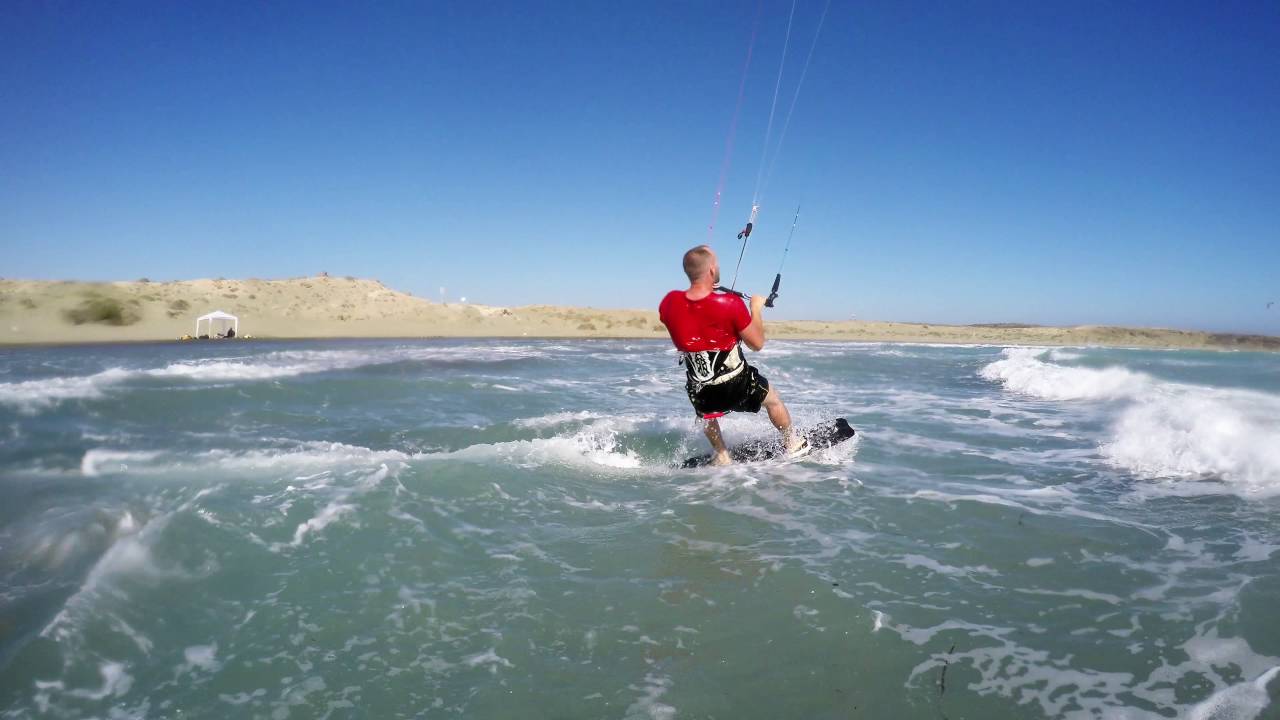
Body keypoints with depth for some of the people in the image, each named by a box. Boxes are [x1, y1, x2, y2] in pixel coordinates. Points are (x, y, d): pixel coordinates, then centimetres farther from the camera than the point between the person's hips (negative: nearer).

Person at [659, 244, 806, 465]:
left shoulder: (669, 304, -16)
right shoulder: (730, 304, -25)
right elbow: (757, 344, -12)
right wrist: (756, 308, 1)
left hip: (700, 391, 3)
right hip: (738, 385, -2)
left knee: (707, 415, 38)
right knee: (773, 400, 29)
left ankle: (722, 457, 46)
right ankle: (792, 443, 49)